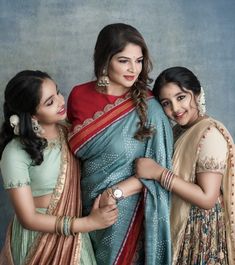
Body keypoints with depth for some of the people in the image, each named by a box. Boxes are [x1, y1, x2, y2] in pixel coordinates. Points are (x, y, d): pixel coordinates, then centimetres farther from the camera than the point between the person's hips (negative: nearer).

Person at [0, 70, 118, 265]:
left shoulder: (67, 132, -5)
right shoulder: (16, 153, -22)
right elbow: (28, 218, -19)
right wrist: (89, 223, -20)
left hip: (73, 233, 5)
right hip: (38, 235, -5)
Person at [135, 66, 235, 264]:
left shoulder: (210, 134, -21)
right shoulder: (178, 130, 5)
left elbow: (207, 198, -26)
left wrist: (158, 173, -27)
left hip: (201, 228, -7)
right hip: (179, 225, 7)